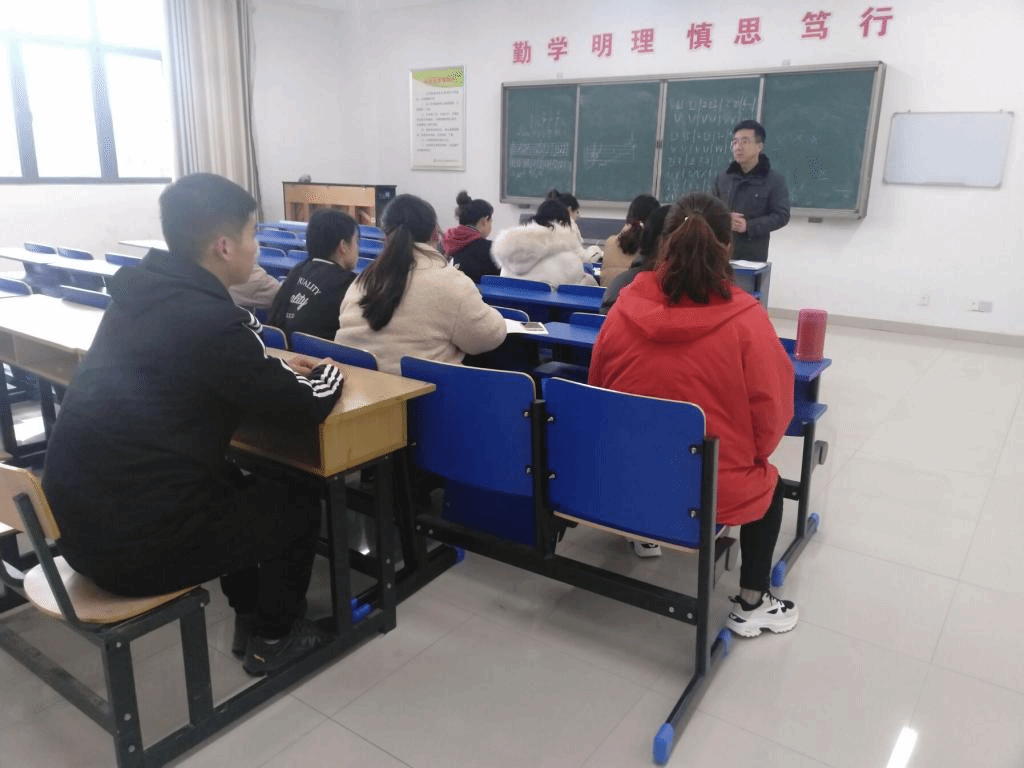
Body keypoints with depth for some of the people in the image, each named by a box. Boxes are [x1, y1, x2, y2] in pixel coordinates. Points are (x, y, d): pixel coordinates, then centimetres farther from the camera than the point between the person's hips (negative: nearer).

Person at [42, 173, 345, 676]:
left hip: (78, 515, 8)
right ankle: (272, 639, 30)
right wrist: (328, 374, 7)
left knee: (232, 484, 28)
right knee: (297, 506, 10)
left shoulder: (141, 289, 2)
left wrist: (278, 368, 9)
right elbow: (309, 406, -14)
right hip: (132, 541, -8)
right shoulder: (209, 320, -23)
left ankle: (249, 616, 39)